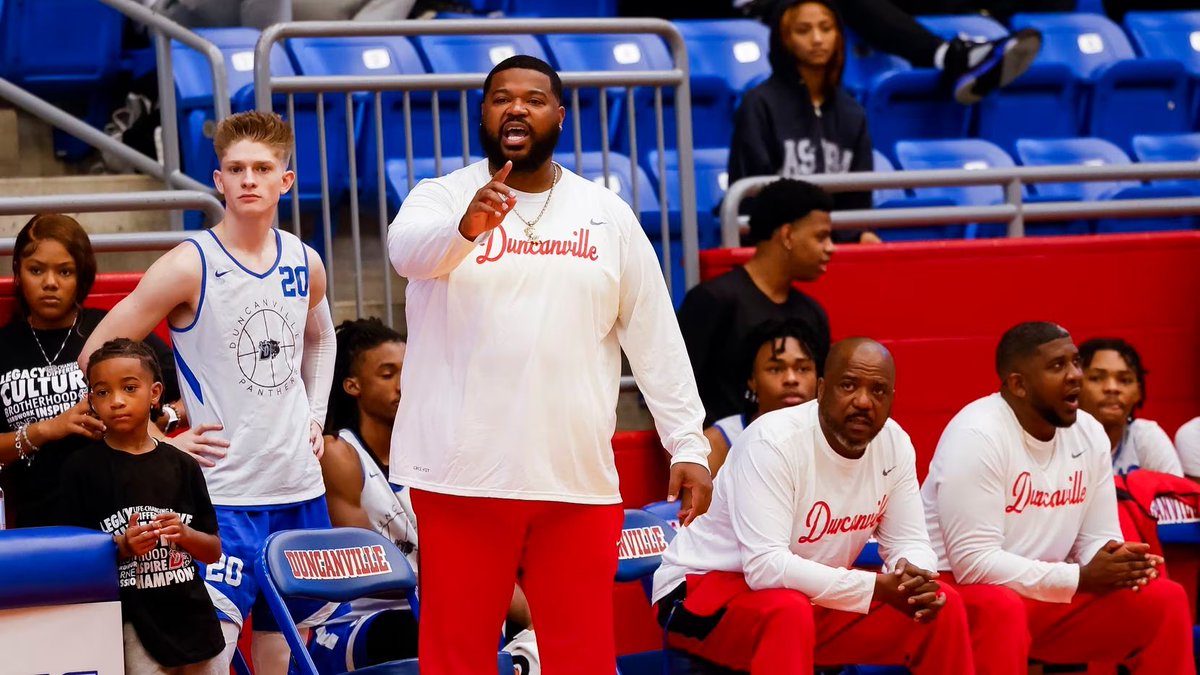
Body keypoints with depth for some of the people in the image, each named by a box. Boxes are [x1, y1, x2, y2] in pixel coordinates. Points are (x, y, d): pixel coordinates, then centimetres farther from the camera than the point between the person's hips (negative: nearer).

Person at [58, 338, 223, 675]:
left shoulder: (182, 466, 6)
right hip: (130, 626, -3)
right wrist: (124, 547, -18)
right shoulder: (82, 468, -1)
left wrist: (184, 534, -9)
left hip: (193, 618, 3)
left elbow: (214, 551, 11)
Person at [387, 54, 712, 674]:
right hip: (461, 475, -2)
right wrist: (466, 228, -44)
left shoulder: (608, 215, 10)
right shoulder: (442, 196, 2)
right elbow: (408, 249, -22)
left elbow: (656, 339, 10)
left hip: (577, 477, 2)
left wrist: (688, 444, 3)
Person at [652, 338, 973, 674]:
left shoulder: (895, 444, -5)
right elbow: (764, 566, -34)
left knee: (942, 607, -7)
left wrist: (915, 579, -24)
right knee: (788, 612, -39)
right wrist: (878, 587, -33)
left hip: (813, 596, 7)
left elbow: (909, 543, 2)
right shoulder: (774, 442, -26)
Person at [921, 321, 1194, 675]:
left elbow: (1098, 540, 9)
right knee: (1000, 610, -40)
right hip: (960, 591, -7)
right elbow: (974, 564, -26)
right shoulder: (977, 435, -22)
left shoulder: (1090, 433, 2)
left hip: (1048, 594, 7)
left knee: (1164, 600, -7)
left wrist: (1124, 566, -17)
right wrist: (1082, 578, -24)